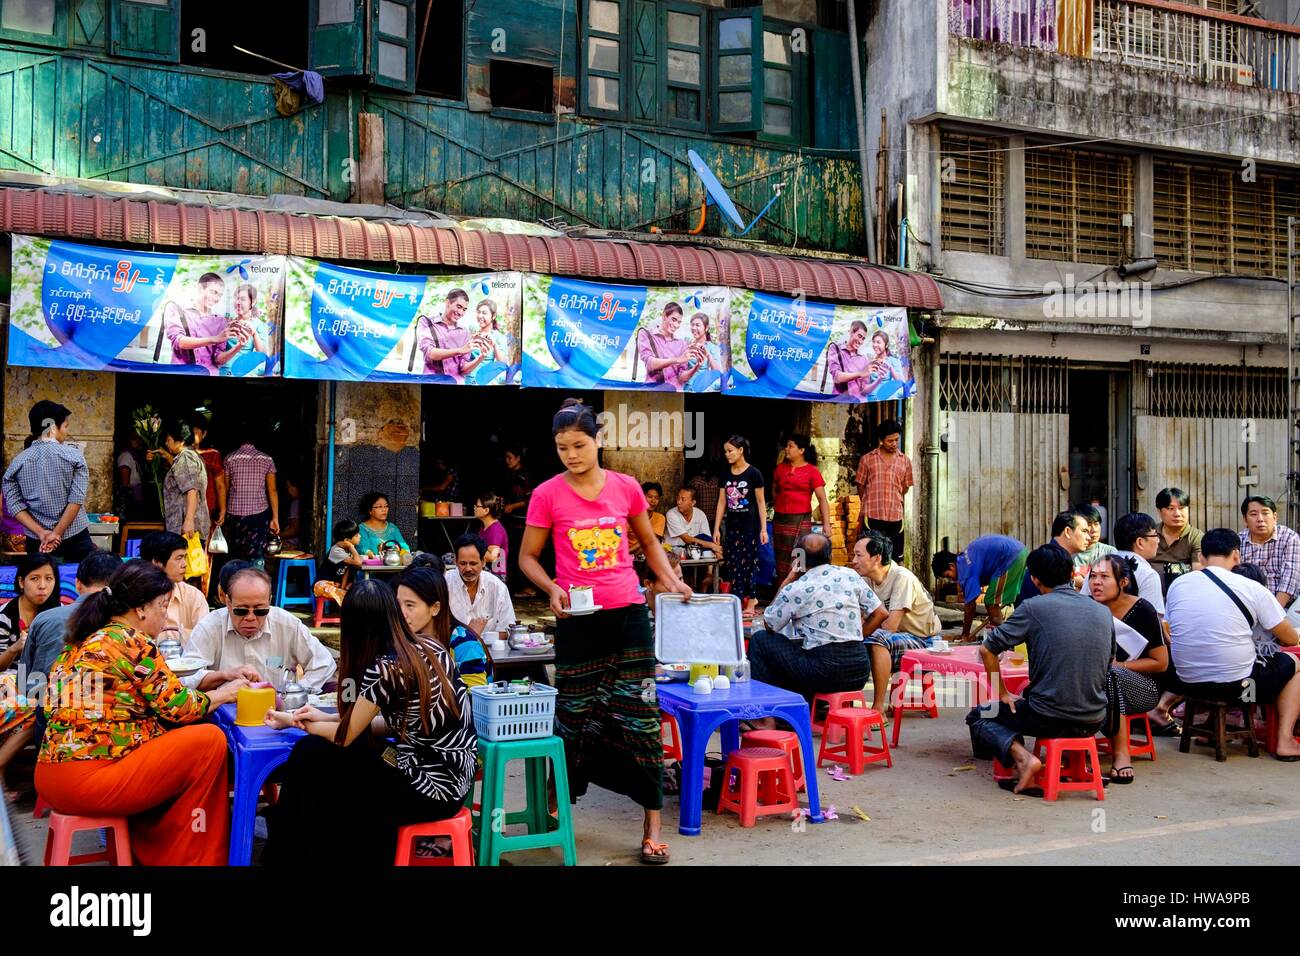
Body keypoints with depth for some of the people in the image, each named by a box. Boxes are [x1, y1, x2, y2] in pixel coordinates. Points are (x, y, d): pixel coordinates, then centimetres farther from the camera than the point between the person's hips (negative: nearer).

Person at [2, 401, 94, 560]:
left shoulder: (17, 462, 3)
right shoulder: (74, 456, -6)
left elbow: (14, 505, -4)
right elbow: (77, 499, -13)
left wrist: (41, 533, -8)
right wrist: (57, 533, -10)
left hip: (37, 542, 3)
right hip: (76, 538, -3)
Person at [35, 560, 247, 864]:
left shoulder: (83, 641, 15)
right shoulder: (133, 642, -10)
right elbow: (177, 707, -7)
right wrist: (223, 693, 10)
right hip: (88, 781, -10)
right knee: (210, 739, -3)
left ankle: (148, 849, 24)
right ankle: (188, 858, 9)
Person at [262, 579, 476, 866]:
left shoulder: (384, 668, -20)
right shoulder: (429, 648, 3)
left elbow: (346, 737, -5)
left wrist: (295, 722, 13)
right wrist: (327, 718, 14)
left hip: (432, 789, -8)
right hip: (450, 775, 8)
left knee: (310, 757, 0)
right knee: (315, 750, 10)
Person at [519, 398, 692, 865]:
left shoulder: (626, 487, 1)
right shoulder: (547, 495, -4)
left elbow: (649, 542, 16)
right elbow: (527, 556, 4)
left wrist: (671, 580, 2)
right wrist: (552, 588, -13)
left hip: (628, 614, 1)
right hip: (577, 620, -1)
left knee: (640, 717, -1)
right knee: (574, 716, 9)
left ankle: (652, 828, 6)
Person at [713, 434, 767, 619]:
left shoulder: (753, 473, -8)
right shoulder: (726, 473, 5)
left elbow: (760, 502, -5)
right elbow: (722, 501, 9)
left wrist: (764, 529, -8)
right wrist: (716, 528, 6)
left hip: (750, 526, -5)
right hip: (732, 525, 5)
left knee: (747, 564, -3)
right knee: (731, 566, 3)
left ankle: (750, 602, 6)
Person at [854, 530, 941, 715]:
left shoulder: (902, 578, -23)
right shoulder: (867, 579, -1)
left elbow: (891, 626, -27)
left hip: (923, 639, -8)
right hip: (896, 638, 8)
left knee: (877, 638, -33)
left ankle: (878, 710, -29)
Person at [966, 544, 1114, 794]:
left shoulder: (1034, 608, -8)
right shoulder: (1103, 612, 6)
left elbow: (986, 649, -7)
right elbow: (1109, 663, 18)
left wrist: (1002, 694, 5)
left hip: (1049, 718, -6)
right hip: (1093, 722, 6)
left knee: (978, 717, 16)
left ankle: (1021, 757, -9)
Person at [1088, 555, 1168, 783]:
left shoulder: (1142, 610, -11)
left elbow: (1161, 663, -6)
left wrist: (1119, 666, -14)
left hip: (1143, 688, -3)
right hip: (1092, 688, 3)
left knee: (1110, 676, -36)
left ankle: (1121, 752, -29)